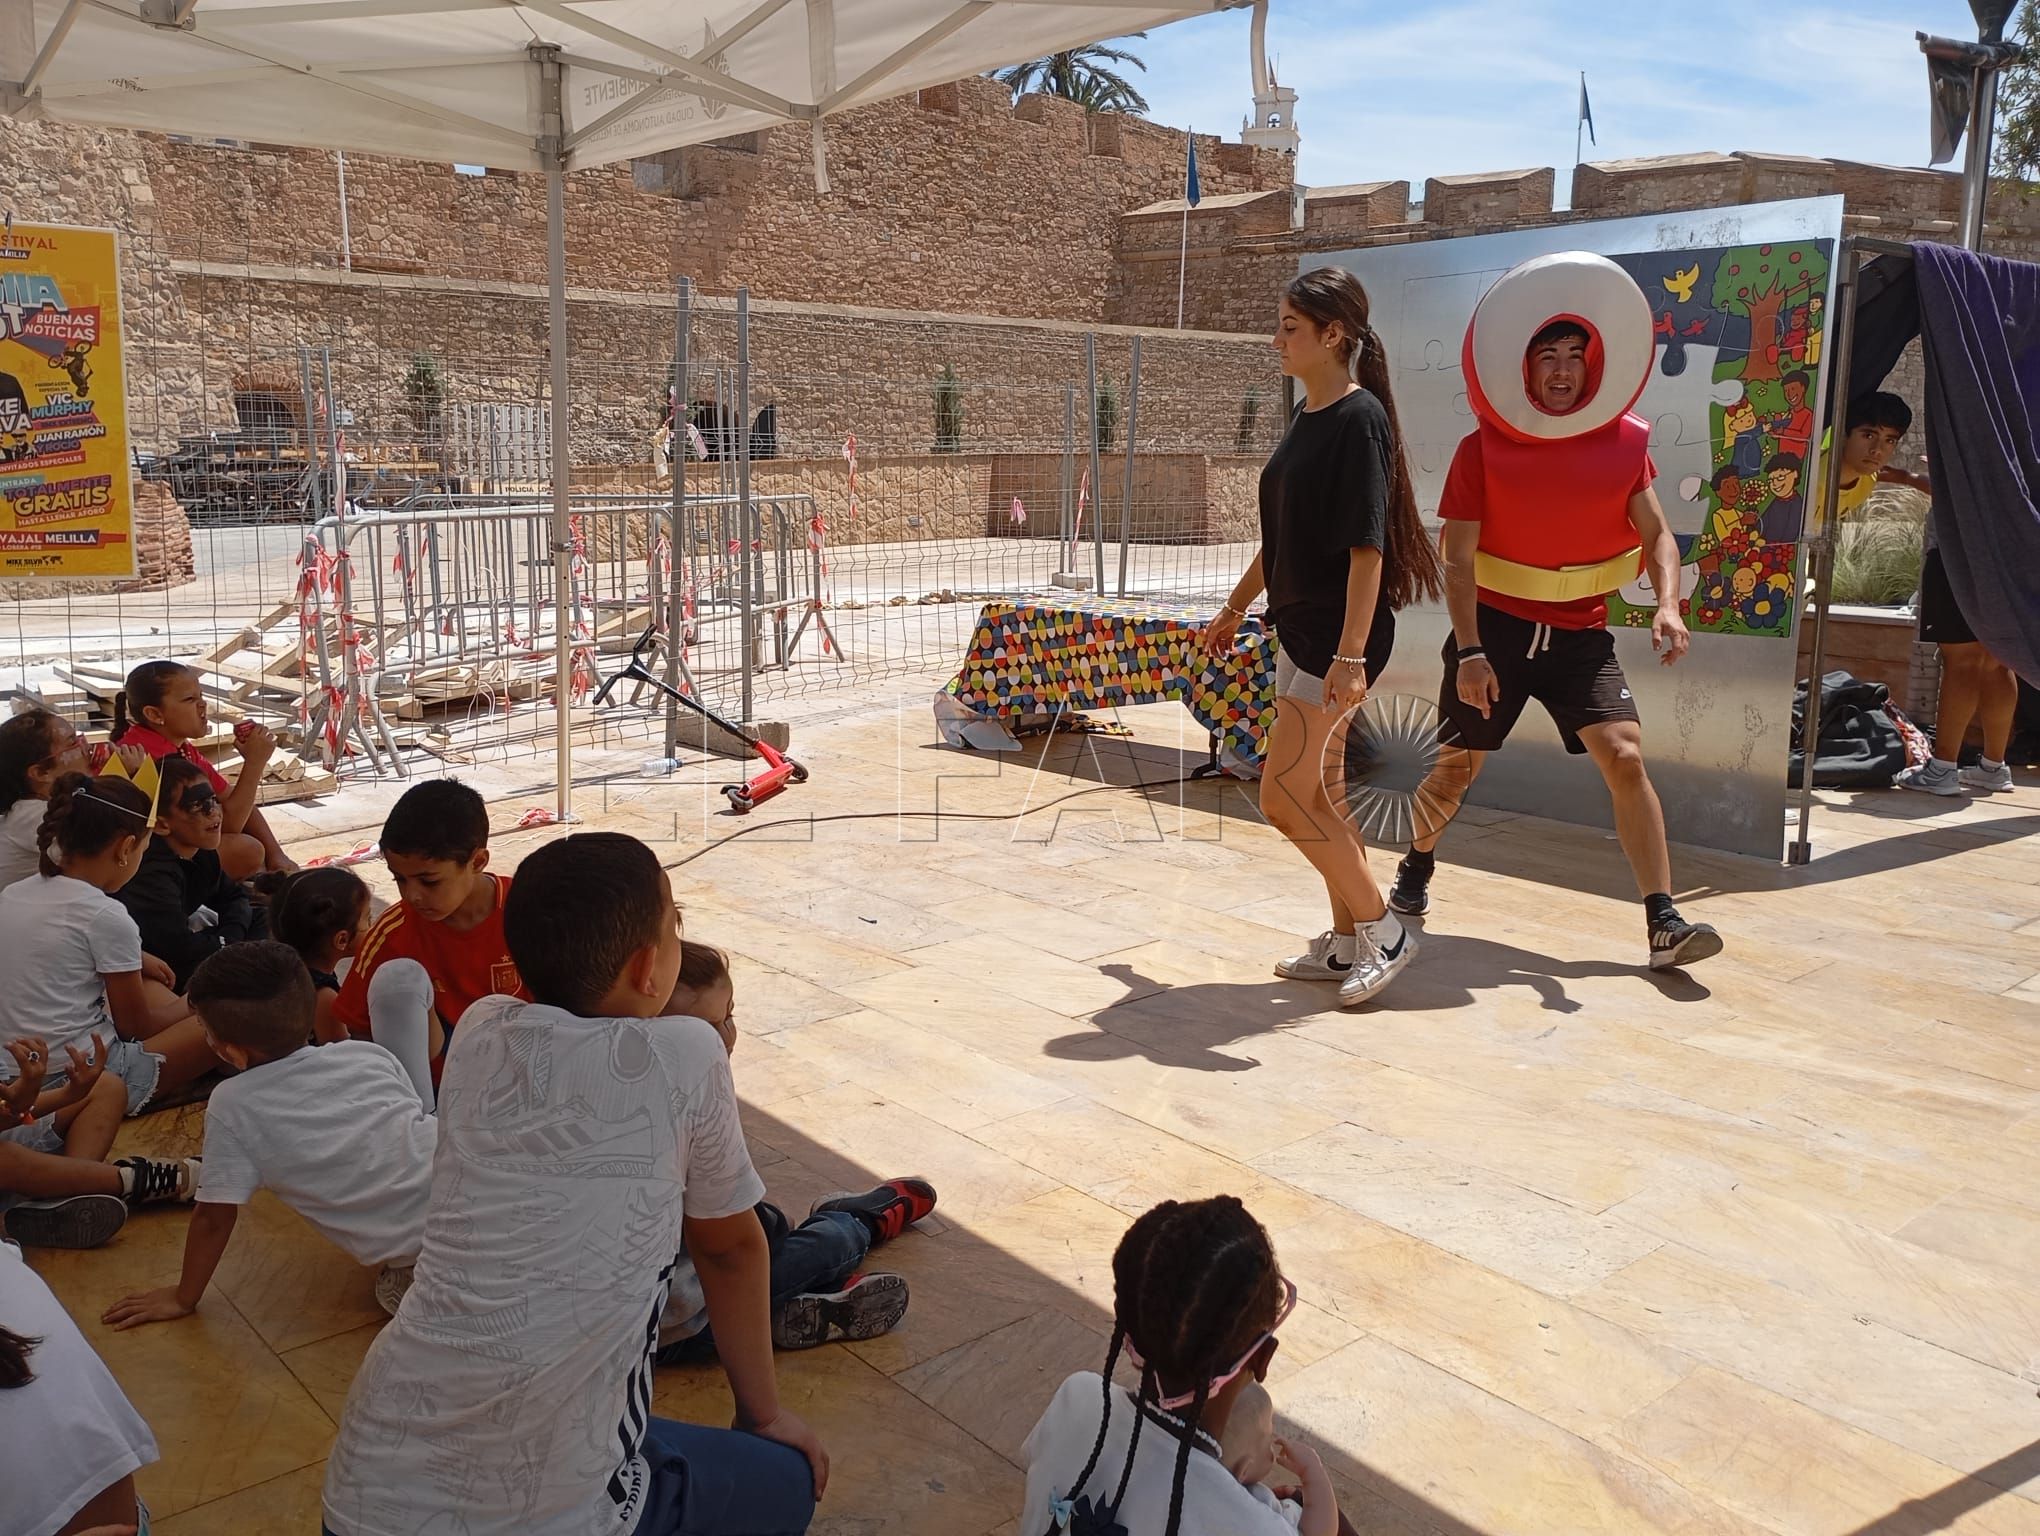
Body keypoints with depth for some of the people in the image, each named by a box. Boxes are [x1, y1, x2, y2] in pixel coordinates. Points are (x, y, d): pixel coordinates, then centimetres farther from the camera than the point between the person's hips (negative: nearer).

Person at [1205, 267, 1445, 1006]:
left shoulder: (1358, 419, -15)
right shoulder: (1307, 419, 12)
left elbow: (1367, 547, -21)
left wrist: (1350, 654, -25)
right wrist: (1234, 608, 26)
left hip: (1339, 633, -9)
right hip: (1299, 627, 9)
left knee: (1282, 798, -8)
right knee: (1307, 795, 12)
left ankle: (1382, 930, 7)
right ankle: (1349, 941, 24)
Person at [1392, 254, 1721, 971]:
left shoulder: (1623, 441, 1)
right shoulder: (1481, 449, -7)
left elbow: (1656, 534, 2)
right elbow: (1457, 560, -9)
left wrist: (1667, 605, -17)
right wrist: (1469, 653, -16)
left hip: (1580, 634, 2)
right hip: (1495, 627, -2)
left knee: (1625, 757, -12)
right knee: (1456, 766, 7)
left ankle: (1663, 923, -9)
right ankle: (1415, 874, 35)